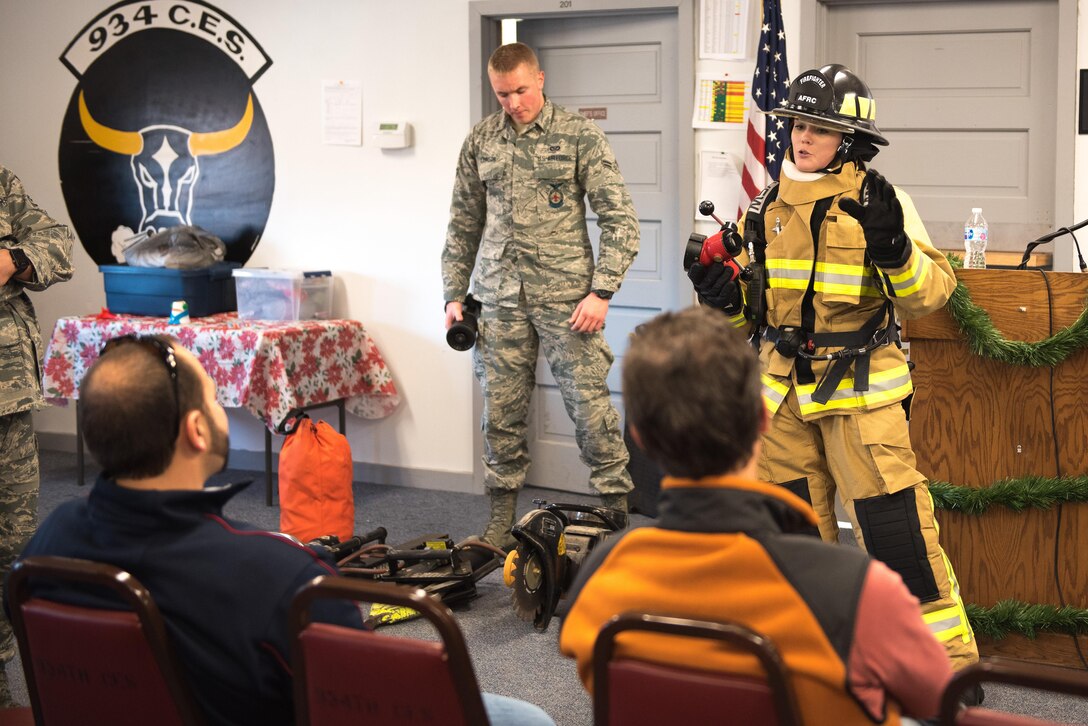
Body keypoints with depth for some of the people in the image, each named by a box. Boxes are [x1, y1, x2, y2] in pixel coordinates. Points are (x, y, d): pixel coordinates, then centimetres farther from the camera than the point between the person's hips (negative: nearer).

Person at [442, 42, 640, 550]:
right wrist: (454, 294, 10)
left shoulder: (580, 137, -1)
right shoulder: (480, 141, 10)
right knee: (501, 410, 6)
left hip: (566, 295, -3)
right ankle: (502, 521, 18)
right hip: (500, 298, 4)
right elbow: (463, 225, 17)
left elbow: (620, 221, -4)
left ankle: (616, 512, 6)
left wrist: (601, 292, -12)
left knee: (589, 404, -5)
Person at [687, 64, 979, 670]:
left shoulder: (879, 201, -7)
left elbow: (931, 293, -13)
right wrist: (723, 294, -1)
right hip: (785, 386, 6)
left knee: (894, 523, -8)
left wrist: (894, 247, -30)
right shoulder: (772, 206, 10)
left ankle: (948, 655, 3)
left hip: (860, 387, -6)